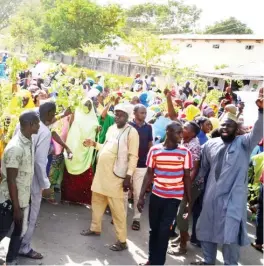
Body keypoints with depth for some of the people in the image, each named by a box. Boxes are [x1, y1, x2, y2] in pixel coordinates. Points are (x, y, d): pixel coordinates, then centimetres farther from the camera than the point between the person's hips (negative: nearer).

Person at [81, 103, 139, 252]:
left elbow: (133, 156, -13)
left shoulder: (131, 132, -10)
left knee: (117, 208, -4)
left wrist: (128, 176, -19)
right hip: (102, 172, 8)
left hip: (116, 175, -8)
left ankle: (122, 241, 5)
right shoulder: (111, 128, 12)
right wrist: (94, 144, 8)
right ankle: (95, 229, 38)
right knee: (97, 201, 19)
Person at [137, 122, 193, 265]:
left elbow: (187, 177, 1)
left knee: (164, 230, -4)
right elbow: (149, 174, 3)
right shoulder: (154, 150, -4)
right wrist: (141, 196, 0)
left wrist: (189, 200, 1)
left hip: (174, 197, -2)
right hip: (156, 195, 2)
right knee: (154, 228, 12)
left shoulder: (185, 152, -6)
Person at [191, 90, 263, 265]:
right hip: (211, 197, 5)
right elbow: (204, 167, 18)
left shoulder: (243, 143, -5)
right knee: (207, 231, 16)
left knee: (230, 236, -3)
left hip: (233, 199, -5)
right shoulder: (210, 144, 8)